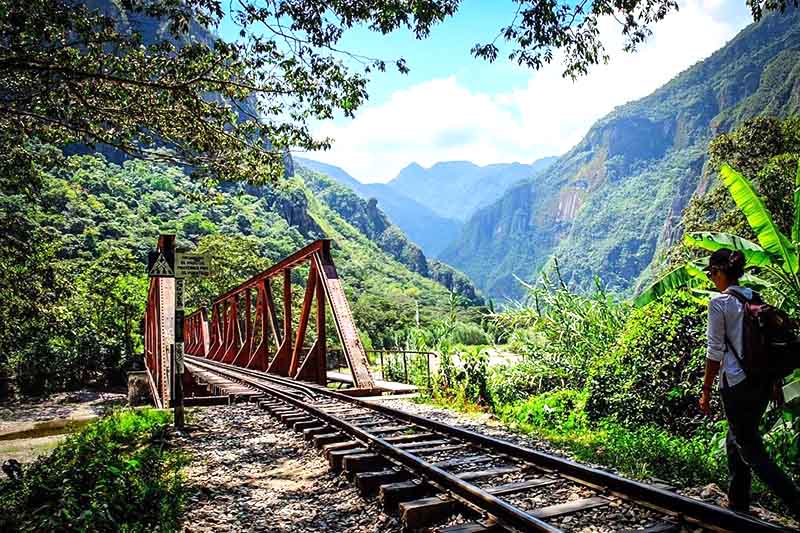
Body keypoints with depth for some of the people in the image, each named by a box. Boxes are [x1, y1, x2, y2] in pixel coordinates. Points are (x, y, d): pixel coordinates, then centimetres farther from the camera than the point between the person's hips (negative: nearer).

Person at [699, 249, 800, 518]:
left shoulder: (719, 302, -12)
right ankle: (738, 504, 29)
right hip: (763, 383, 8)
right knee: (735, 442, 20)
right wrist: (776, 381, 20)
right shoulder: (756, 298, 8)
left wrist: (706, 391, -5)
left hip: (737, 384, -8)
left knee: (752, 452, 3)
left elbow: (715, 351, -12)